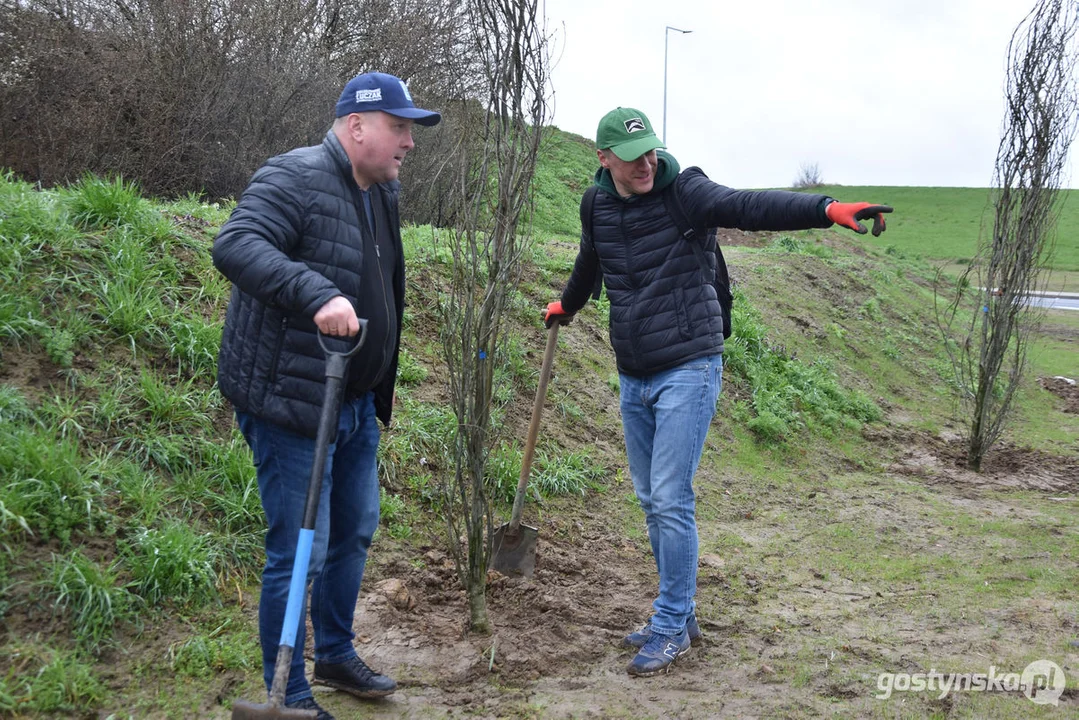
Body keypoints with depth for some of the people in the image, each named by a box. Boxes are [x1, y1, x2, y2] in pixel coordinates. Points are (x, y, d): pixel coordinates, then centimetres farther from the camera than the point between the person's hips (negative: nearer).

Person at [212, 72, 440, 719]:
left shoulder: (381, 195, 12)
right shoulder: (297, 177, -17)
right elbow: (236, 245, -32)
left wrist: (378, 389, 24)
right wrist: (317, 296, -43)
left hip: (355, 403, 10)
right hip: (291, 402, -9)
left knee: (355, 533, 21)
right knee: (299, 555, -3)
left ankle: (337, 654, 41)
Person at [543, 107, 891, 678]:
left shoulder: (682, 191, -10)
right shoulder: (599, 208, 6)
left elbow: (752, 206, -26)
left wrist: (827, 209, -42)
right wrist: (566, 306, 47)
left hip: (687, 370, -6)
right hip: (633, 377, 6)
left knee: (670, 500, -8)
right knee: (651, 501, 12)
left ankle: (671, 626, 5)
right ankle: (680, 614, 26)